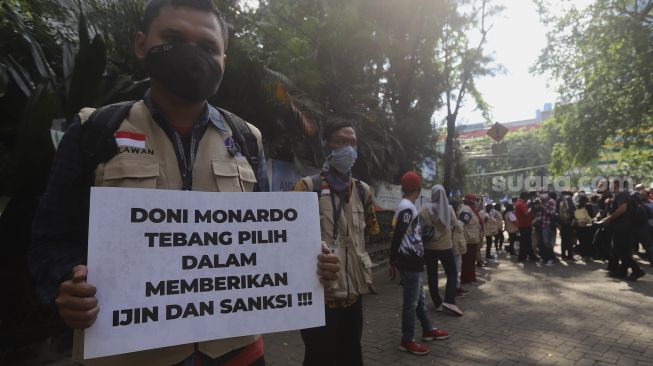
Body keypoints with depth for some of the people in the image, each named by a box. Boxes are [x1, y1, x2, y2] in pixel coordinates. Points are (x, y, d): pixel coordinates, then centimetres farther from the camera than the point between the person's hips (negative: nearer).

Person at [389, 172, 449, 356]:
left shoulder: (407, 206, 14)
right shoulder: (407, 207, -18)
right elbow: (397, 236, -22)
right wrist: (393, 261, -19)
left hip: (413, 260, 10)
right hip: (411, 261, -10)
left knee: (419, 298, 20)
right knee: (411, 302, -1)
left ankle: (428, 330, 34)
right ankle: (407, 341, 9)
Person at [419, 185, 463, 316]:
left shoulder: (424, 210, -11)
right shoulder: (449, 209, -8)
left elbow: (420, 228, -11)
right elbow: (454, 223, 3)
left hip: (429, 247, 0)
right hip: (446, 246, 0)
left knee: (432, 275, 11)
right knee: (451, 273, 13)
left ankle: (437, 303, 16)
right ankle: (449, 301, 0)